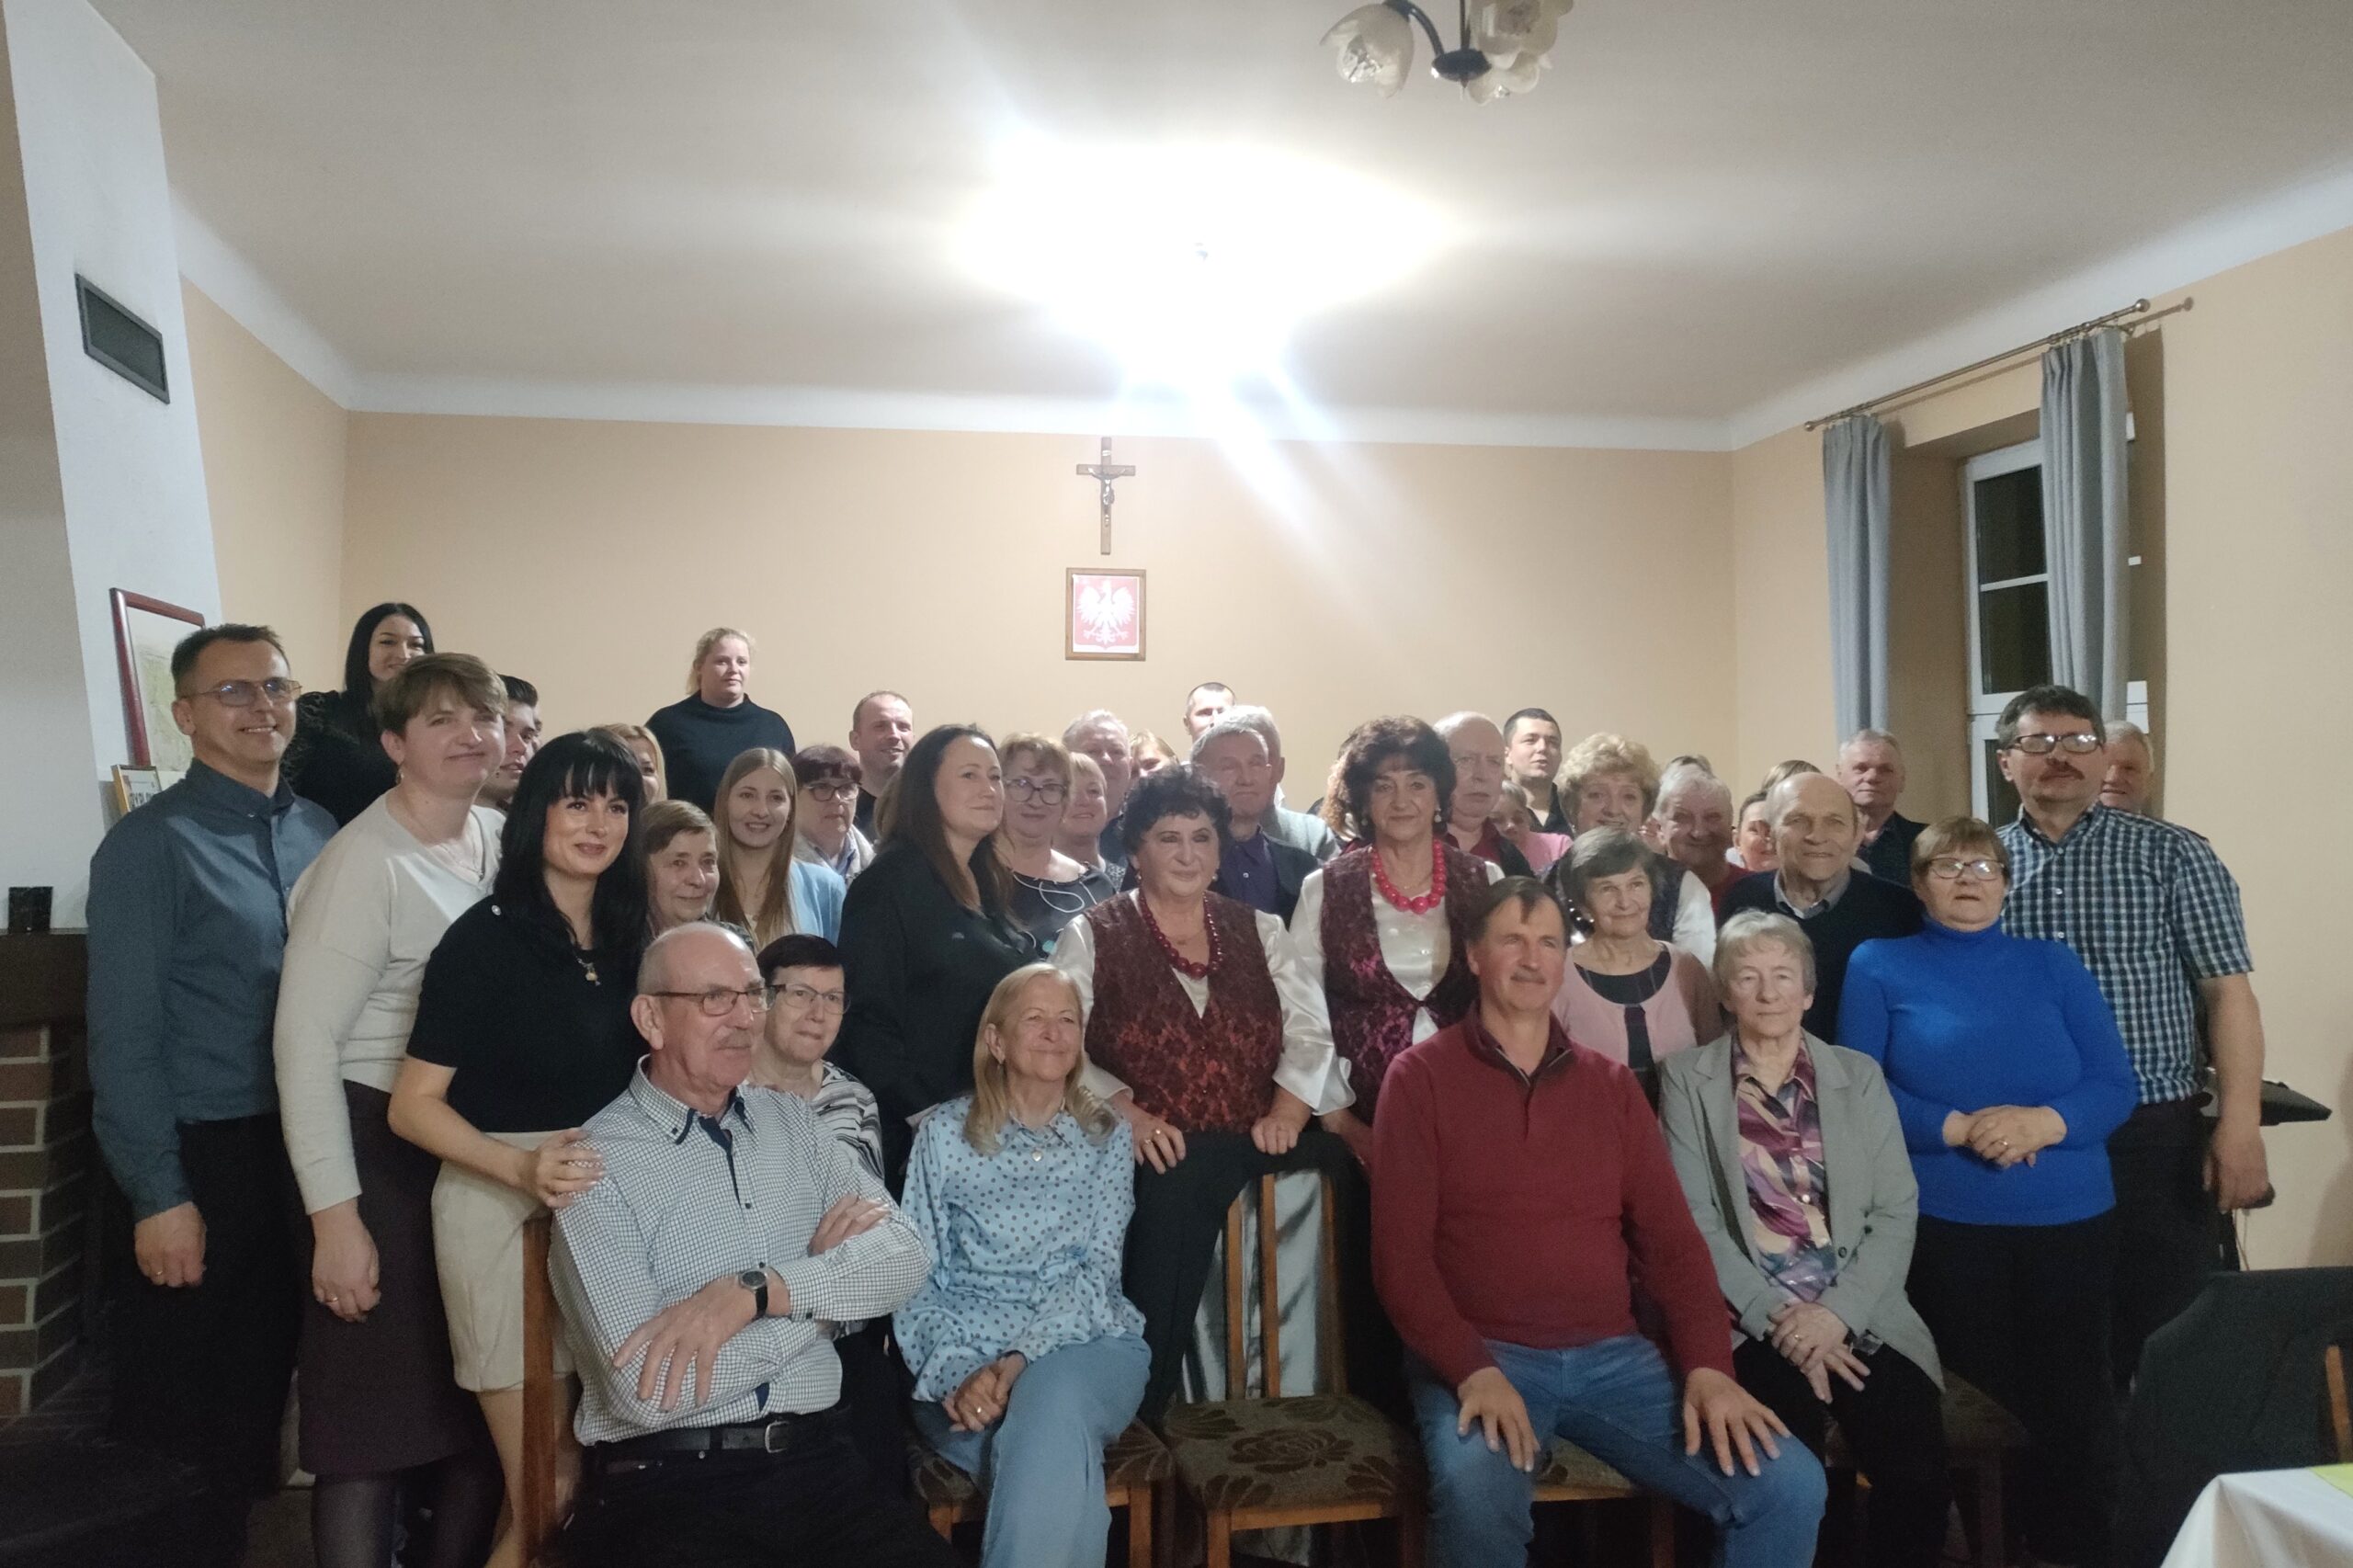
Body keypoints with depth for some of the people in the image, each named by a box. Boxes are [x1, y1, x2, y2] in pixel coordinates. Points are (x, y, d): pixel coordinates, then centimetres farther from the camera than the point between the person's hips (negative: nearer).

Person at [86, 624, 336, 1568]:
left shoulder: (321, 833, 6)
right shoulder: (151, 844, -9)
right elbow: (122, 1036, -11)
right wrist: (159, 1197, -14)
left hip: (313, 1153, 5)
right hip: (209, 1160, -5)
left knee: (271, 1382, 16)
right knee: (193, 1409, 8)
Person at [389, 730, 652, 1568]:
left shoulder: (626, 937, 6)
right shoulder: (486, 936, -10)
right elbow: (414, 1105, -12)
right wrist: (522, 1167, -25)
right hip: (502, 1205, -6)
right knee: (550, 1491, 0)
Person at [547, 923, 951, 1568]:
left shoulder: (793, 1121, 11)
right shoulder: (600, 1162, -5)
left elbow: (906, 1259, -1)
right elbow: (647, 1390, -15)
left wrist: (757, 1290, -17)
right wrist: (826, 1273, -5)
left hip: (818, 1458, 4)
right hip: (664, 1480, -4)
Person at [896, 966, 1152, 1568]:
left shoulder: (1107, 1137, 9)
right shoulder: (944, 1134, 6)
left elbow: (1097, 1270, -2)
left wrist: (1020, 1359, -18)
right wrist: (958, 1372, -16)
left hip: (1084, 1342, 1)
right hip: (963, 1359, -1)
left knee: (1051, 1407, -36)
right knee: (1059, 1471, -33)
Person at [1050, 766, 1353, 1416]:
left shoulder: (1259, 931, 18)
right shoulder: (1092, 938, 9)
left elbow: (1309, 1031, 9)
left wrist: (1286, 1111, -9)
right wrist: (1127, 1112, -16)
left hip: (1255, 1144, 4)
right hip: (1157, 1159, -3)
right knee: (1178, 1189, -36)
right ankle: (1143, 1409, -21)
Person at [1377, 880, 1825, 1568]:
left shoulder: (1612, 1085, 13)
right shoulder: (1421, 1077, -1)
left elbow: (1670, 1237, 8)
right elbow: (1401, 1252, -6)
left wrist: (1708, 1365, -8)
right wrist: (1473, 1371, -19)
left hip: (1612, 1355, 4)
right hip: (1481, 1357, -4)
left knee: (1789, 1487, -12)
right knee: (1475, 1499, -35)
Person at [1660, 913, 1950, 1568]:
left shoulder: (1859, 1076, 13)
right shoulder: (1687, 1078, 5)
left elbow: (1896, 1212, 5)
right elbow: (1694, 1220, -1)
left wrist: (1838, 1312, -9)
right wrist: (1778, 1316, -11)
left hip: (1859, 1315, 2)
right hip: (1752, 1322, -2)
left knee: (1918, 1476, -19)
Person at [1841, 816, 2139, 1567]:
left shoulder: (2053, 964, 10)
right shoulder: (1880, 965, 3)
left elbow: (2115, 1086, 3)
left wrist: (2042, 1123, -16)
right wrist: (1958, 1129, -17)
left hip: (2070, 1221, 2)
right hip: (1944, 1224, -2)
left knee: (2073, 1407, 2)